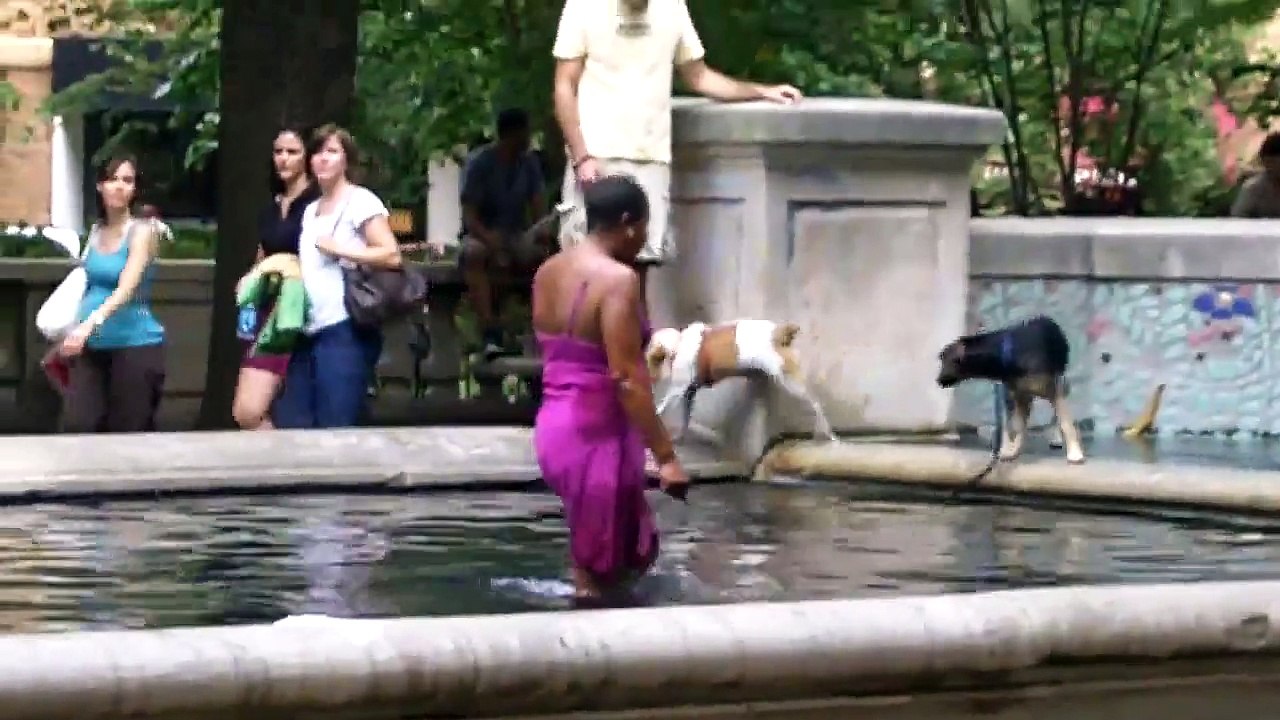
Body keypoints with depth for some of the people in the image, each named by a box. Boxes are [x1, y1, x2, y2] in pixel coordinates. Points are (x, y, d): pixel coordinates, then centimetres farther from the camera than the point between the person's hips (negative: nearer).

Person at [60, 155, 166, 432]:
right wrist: (75, 332, 15)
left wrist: (90, 323, -36)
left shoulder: (142, 232, -9)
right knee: (76, 426, -9)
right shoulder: (95, 231, 8)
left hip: (135, 344, -5)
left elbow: (127, 289, -22)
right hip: (93, 346, 5)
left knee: (129, 434, -1)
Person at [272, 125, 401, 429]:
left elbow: (392, 255, -12)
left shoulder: (360, 201, -3)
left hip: (344, 330, -8)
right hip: (309, 332, 8)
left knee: (335, 431, -10)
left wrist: (338, 249, -11)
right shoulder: (311, 211, 21)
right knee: (290, 425, 3)